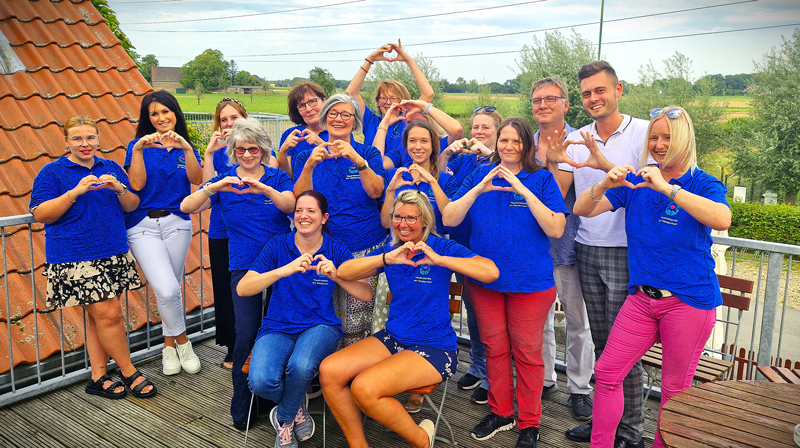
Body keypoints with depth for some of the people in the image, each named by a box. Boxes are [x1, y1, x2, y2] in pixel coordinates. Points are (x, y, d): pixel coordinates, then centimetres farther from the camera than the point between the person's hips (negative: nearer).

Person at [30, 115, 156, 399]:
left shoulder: (111, 168, 13)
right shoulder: (52, 172, 1)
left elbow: (132, 206, 12)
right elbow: (40, 214, -7)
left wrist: (119, 189, -10)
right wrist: (75, 192, -19)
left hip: (114, 254, 5)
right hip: (75, 258, -4)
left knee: (98, 316, 9)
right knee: (108, 314, -7)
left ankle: (98, 378, 19)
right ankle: (130, 374, 8)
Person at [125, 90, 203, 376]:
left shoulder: (186, 146, 10)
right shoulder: (139, 145, 5)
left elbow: (197, 180, -8)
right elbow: (137, 184, -7)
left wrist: (187, 148, -20)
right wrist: (138, 150, -15)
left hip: (177, 223, 2)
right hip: (143, 226, -2)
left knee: (170, 289, 6)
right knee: (167, 289, -16)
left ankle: (169, 344, 27)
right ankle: (182, 340, 8)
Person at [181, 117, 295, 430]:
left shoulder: (277, 178, 7)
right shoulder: (224, 181, 8)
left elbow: (290, 205, -13)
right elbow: (187, 207, -6)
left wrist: (264, 189, -32)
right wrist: (214, 188, -23)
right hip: (244, 266, 0)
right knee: (247, 334, -9)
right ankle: (241, 408, 8)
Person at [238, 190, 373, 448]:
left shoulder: (336, 251, 2)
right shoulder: (278, 246, 1)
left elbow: (366, 294, -6)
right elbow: (242, 289, -11)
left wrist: (336, 276, -23)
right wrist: (284, 270, -26)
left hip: (320, 326, -1)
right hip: (278, 328, 1)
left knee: (301, 367, -35)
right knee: (261, 381, -28)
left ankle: (284, 418, 1)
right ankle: (297, 406, 9)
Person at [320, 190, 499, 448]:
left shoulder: (442, 248, -7)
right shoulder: (389, 250, 6)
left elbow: (491, 272, -23)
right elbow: (344, 272, -8)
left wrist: (438, 260, -30)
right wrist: (387, 259, -22)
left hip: (434, 348, -6)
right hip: (393, 338, 6)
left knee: (364, 388, -25)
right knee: (329, 371, -13)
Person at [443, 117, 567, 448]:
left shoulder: (541, 179, -4)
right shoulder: (480, 175, 3)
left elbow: (556, 229, -16)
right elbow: (449, 219, -6)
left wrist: (524, 191, -23)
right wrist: (479, 189, -19)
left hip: (529, 281, -3)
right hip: (484, 278, 3)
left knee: (527, 353, 7)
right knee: (494, 347, 15)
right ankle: (500, 412, 35)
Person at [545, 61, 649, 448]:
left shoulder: (644, 132, -5)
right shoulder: (575, 140, 9)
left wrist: (604, 163, -29)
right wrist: (553, 163, -13)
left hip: (626, 252, -5)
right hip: (587, 251, 5)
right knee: (600, 342, 13)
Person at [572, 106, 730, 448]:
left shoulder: (704, 185, -6)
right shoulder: (635, 182, 5)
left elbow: (722, 220, -28)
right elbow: (582, 210, -1)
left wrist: (666, 188, -33)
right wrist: (606, 184, -21)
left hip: (688, 300, -4)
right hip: (642, 297, 4)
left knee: (675, 389, 8)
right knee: (607, 372, 4)